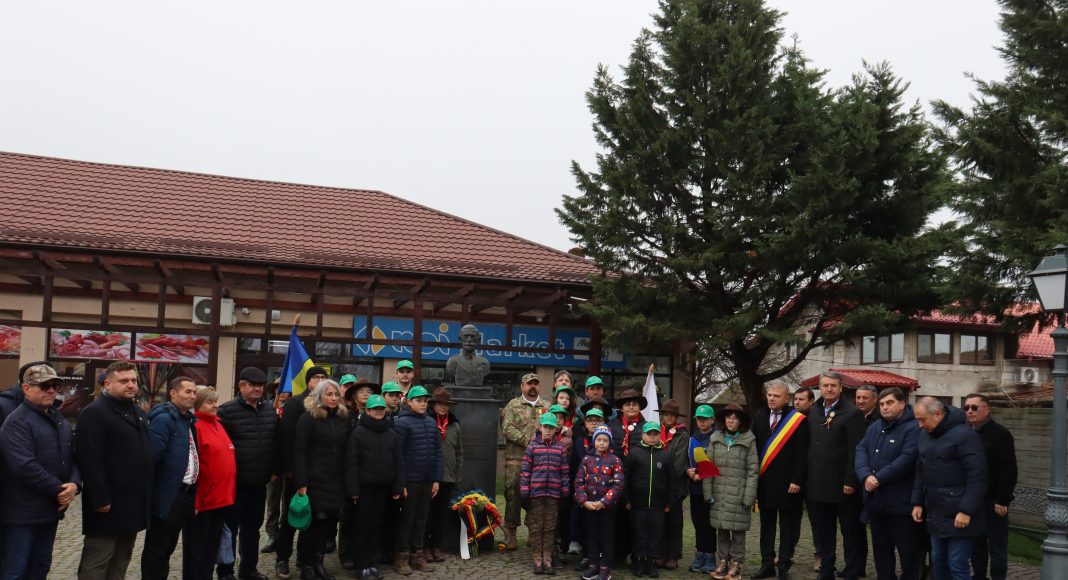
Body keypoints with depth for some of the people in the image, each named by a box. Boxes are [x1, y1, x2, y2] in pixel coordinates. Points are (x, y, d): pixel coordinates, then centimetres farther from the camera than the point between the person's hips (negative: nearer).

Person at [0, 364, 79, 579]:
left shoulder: (60, 420, 13)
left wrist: (74, 483, -8)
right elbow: (24, 466, -24)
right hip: (23, 511, -8)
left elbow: (73, 456, 12)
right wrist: (58, 489, -18)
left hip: (51, 508, 8)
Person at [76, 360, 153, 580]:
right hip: (109, 505, -9)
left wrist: (146, 495, 17)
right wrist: (100, 499, -24)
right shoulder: (94, 413, -12)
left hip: (132, 504, 9)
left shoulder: (138, 413, 18)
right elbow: (90, 461, -20)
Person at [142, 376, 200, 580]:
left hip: (184, 494, 9)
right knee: (156, 549, 3)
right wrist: (149, 494, -23)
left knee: (168, 547, 19)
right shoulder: (163, 420, -15)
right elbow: (152, 458, -22)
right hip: (168, 497, -8)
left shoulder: (189, 420, 12)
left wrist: (192, 492, 11)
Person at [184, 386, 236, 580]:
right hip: (203, 501, -8)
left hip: (221, 498, 8)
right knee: (196, 550, 5)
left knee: (212, 549, 18)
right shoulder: (195, 427, -14)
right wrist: (193, 500, -20)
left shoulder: (218, 424, 13)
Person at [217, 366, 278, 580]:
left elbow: (276, 443, 13)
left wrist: (274, 471, 9)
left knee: (252, 527, 16)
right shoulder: (227, 410, -10)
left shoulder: (270, 410, 7)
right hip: (234, 482, -5)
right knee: (230, 527, 6)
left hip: (259, 482, 5)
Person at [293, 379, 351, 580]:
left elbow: (347, 451, 12)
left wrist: (348, 480, 7)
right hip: (315, 480, -5)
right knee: (313, 521, 0)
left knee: (330, 520, 5)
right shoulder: (308, 418, -6)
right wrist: (301, 483, -16)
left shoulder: (344, 419, 9)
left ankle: (318, 562, 19)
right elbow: (299, 452, -10)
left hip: (337, 481, 5)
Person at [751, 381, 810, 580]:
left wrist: (797, 480, -13)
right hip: (764, 481, 5)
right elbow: (753, 448, 8)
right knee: (766, 524, 11)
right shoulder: (759, 417, 7)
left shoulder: (798, 420, -8)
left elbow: (802, 454, -10)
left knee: (787, 526, 5)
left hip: (786, 482, -5)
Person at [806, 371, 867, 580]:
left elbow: (856, 451, -13)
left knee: (851, 532, 6)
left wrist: (850, 481, -17)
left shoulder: (852, 413, -10)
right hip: (817, 484, 6)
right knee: (823, 533, 15)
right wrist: (807, 477, 9)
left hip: (842, 485, -6)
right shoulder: (814, 412, 10)